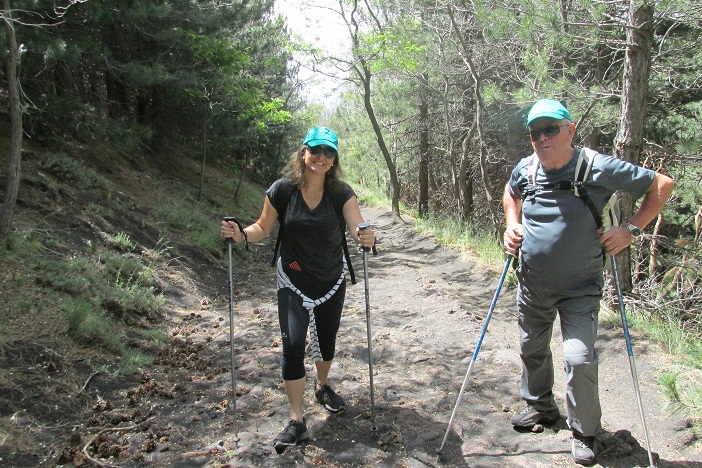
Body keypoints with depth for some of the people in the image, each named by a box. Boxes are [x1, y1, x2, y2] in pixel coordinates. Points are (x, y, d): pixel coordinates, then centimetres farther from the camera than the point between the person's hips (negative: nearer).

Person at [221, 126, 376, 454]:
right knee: (293, 345, -10)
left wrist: (365, 237, -45)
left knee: (327, 339, 19)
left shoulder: (341, 193, -12)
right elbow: (263, 227, -5)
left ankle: (323, 387, 48)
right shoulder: (282, 190, -14)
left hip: (332, 280, 2)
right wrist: (241, 234, -25)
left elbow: (357, 227, -23)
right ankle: (296, 421, 1)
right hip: (294, 282, -2)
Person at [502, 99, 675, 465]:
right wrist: (512, 224, 4)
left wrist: (631, 229, -14)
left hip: (579, 290, -5)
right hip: (532, 285, 5)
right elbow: (510, 192, 21)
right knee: (532, 349, 19)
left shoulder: (599, 168, -17)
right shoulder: (525, 170, -4)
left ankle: (584, 432, 15)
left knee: (579, 360, -10)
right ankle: (540, 407, 44)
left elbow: (662, 185, -7)